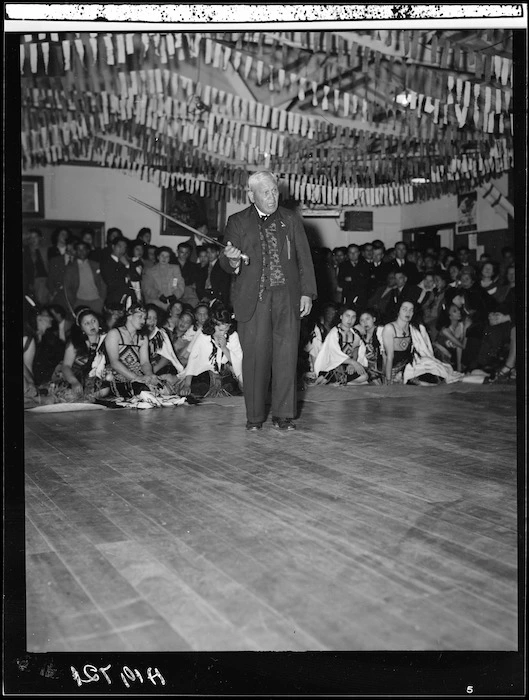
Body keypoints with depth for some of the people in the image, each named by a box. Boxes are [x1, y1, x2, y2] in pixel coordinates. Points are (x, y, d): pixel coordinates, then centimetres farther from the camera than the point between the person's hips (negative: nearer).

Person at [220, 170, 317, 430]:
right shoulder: (237, 222, 8)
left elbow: (304, 258, 11)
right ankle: (254, 416, 9)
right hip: (253, 298, -1)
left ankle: (283, 415, 9)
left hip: (287, 296, 1)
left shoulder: (291, 220, 12)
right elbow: (226, 264, 4)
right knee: (255, 357, -3)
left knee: (286, 355, -1)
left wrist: (307, 292, 1)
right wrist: (232, 260, -21)